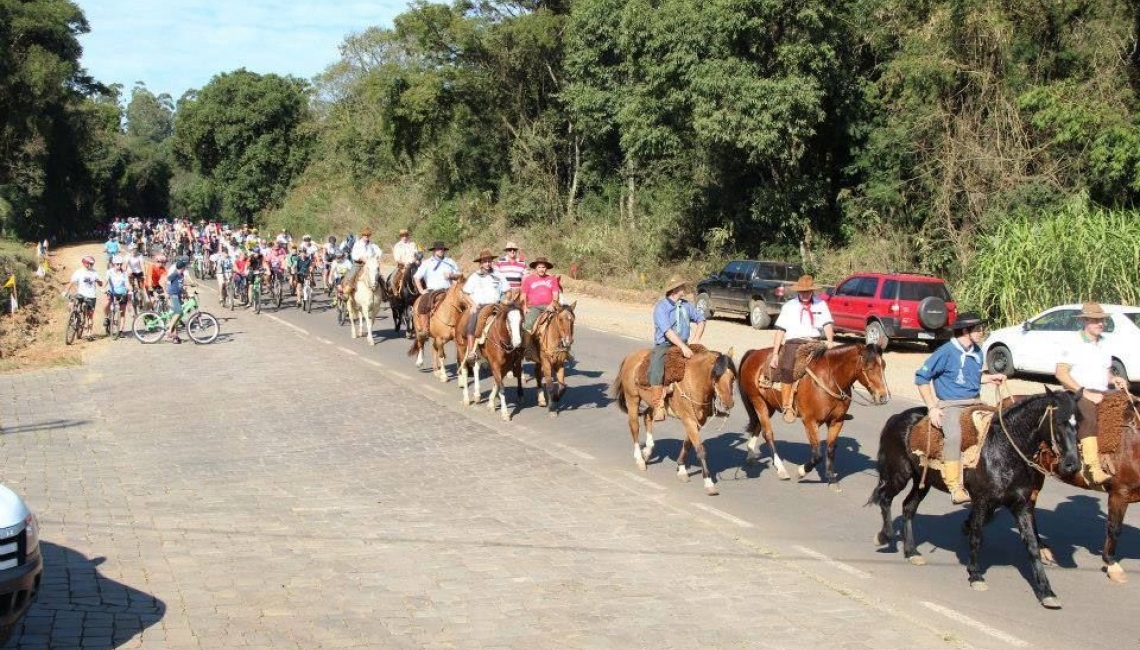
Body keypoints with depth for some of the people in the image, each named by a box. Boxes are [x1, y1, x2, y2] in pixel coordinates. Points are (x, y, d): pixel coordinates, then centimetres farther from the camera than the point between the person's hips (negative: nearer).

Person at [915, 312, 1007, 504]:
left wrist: (991, 378, 11)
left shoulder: (977, 352, 12)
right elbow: (921, 378, -8)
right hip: (951, 405, -8)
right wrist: (932, 407, -13)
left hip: (975, 402, 8)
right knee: (954, 436, -32)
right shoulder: (946, 352, -10)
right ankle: (955, 488, -32)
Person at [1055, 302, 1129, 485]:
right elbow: (1061, 373, -10)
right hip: (1078, 394, -7)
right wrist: (1084, 392, -17)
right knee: (1089, 417, -37)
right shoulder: (1073, 344, -2)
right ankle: (1093, 470, -47)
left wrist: (1114, 379, 3)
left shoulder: (1104, 344, 18)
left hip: (1103, 394, 7)